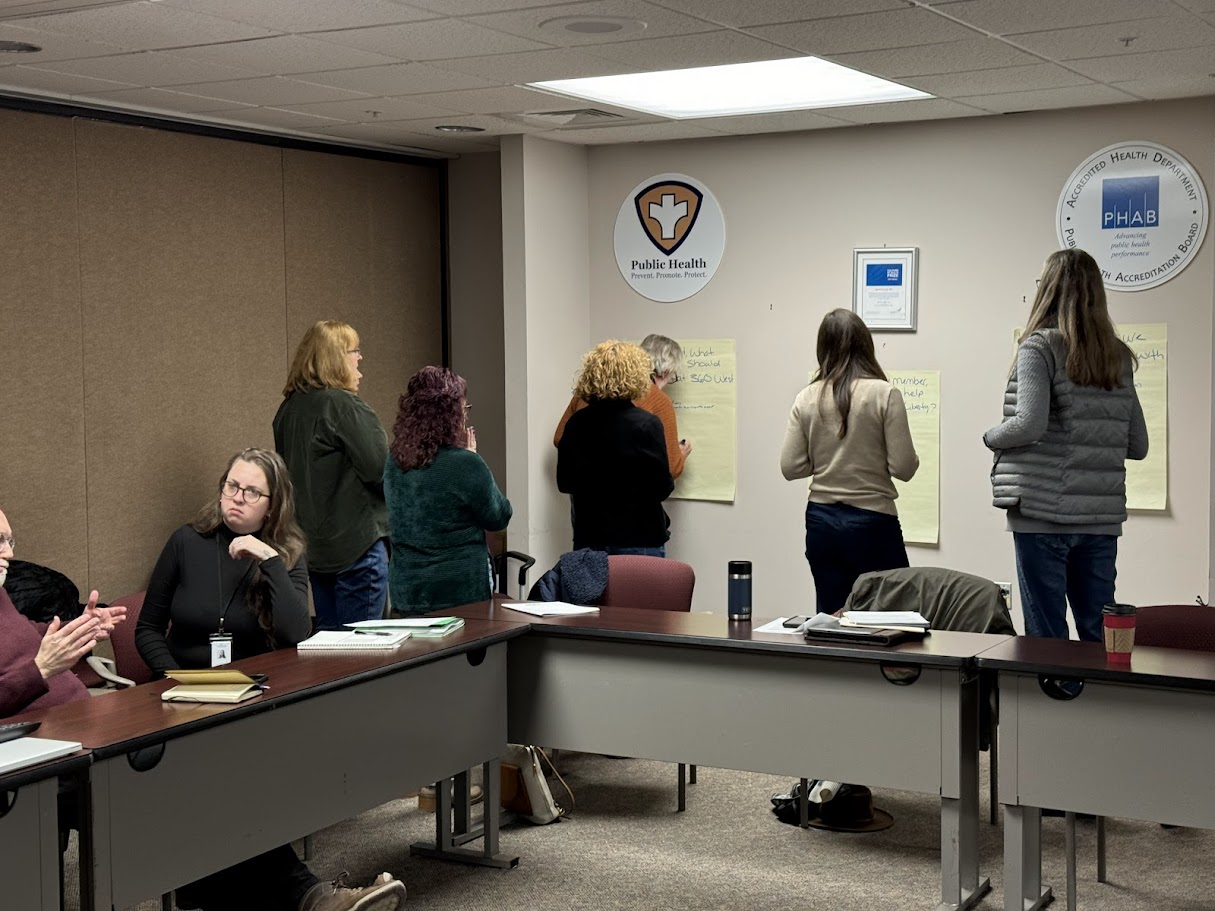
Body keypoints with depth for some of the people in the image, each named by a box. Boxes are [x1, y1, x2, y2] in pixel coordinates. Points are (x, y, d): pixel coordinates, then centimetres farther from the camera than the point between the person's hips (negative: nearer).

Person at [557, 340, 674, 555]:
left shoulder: (576, 424, 0)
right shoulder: (646, 425, -13)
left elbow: (564, 483, 7)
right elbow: (662, 488, -11)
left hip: (588, 539, 5)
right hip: (639, 539, -4)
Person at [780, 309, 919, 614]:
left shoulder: (806, 399, 0)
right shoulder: (885, 395, -10)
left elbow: (790, 468, 0)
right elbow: (903, 468, -12)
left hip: (821, 521, 4)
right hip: (873, 522, -4)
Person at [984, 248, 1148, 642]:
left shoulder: (1039, 347, -5)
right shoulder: (1119, 356, 11)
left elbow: (1030, 424, -17)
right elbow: (1138, 445, 11)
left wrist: (991, 437, 2)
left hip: (1044, 512, -5)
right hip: (1102, 518, 5)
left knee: (1046, 637, -1)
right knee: (1099, 635, 9)